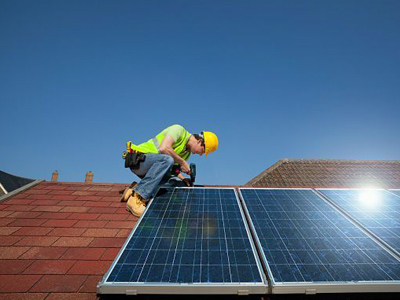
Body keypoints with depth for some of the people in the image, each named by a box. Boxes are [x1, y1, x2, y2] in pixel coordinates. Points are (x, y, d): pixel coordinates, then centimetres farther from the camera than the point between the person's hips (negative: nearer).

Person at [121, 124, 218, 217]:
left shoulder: (187, 152, 12)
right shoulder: (178, 130, -15)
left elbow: (172, 167, 15)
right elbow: (163, 148, -29)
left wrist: (183, 178, -1)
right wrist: (182, 162, -20)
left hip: (149, 168, 9)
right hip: (137, 159, -9)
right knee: (166, 159, -35)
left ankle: (134, 190, 3)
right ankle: (136, 199, -32)